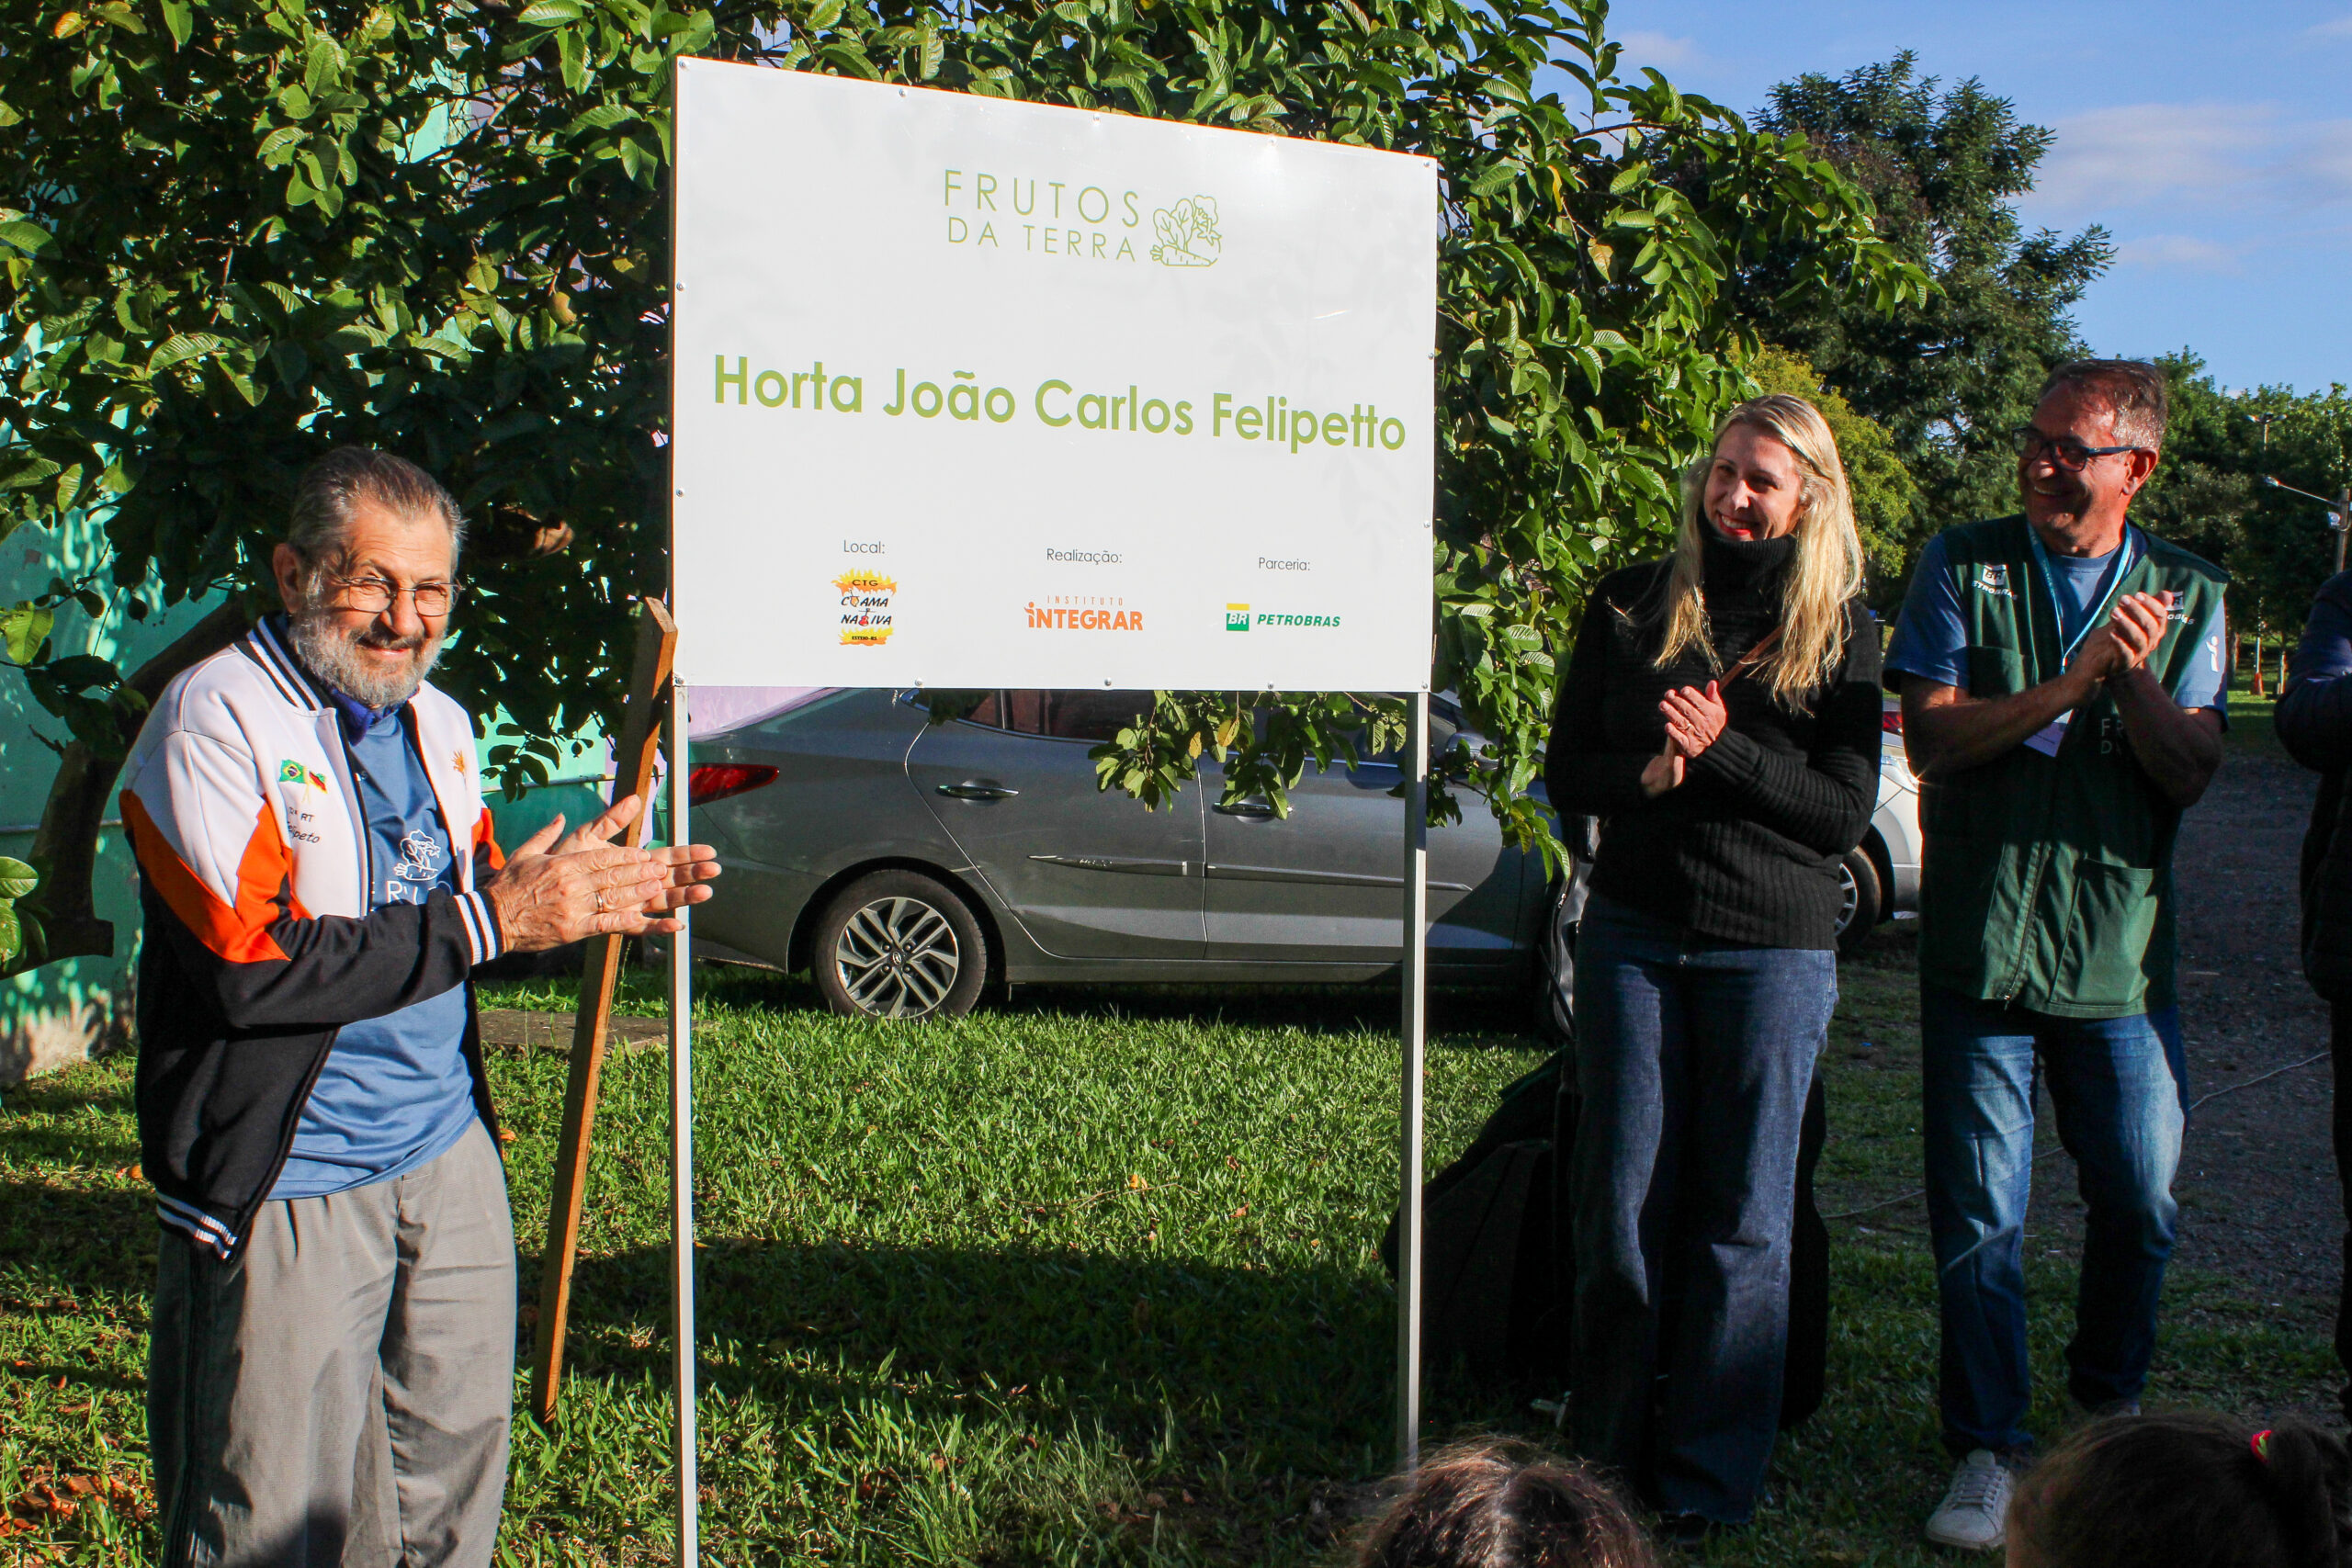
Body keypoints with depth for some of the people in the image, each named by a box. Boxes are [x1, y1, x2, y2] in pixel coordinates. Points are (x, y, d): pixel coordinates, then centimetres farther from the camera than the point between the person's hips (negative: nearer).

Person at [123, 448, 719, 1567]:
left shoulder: (438, 722, 11)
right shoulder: (214, 720, -14)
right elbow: (252, 968, -24)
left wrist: (601, 901, 3)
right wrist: (490, 917, -22)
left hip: (451, 1161, 7)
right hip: (288, 1193, -7)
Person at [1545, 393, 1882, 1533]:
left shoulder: (1839, 629, 3)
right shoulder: (1632, 605, 7)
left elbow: (1846, 812, -3)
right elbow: (1565, 773, 7)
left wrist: (1721, 752, -16)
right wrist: (1645, 775, -14)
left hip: (1773, 949, -1)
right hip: (1634, 933, 2)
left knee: (1742, 1218, 4)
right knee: (1620, 1203, 6)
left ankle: (1709, 1479, 16)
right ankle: (1605, 1451, 20)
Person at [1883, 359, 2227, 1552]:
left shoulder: (2187, 596, 7)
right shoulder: (1961, 568, 2)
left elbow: (2192, 772, -1)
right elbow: (1932, 736, -8)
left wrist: (2134, 680, -18)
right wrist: (2070, 685, -19)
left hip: (2122, 950, 2)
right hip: (1981, 944, -2)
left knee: (2140, 1205, 10)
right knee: (1978, 1217, 1)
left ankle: (2110, 1408, 35)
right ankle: (1988, 1451, 14)